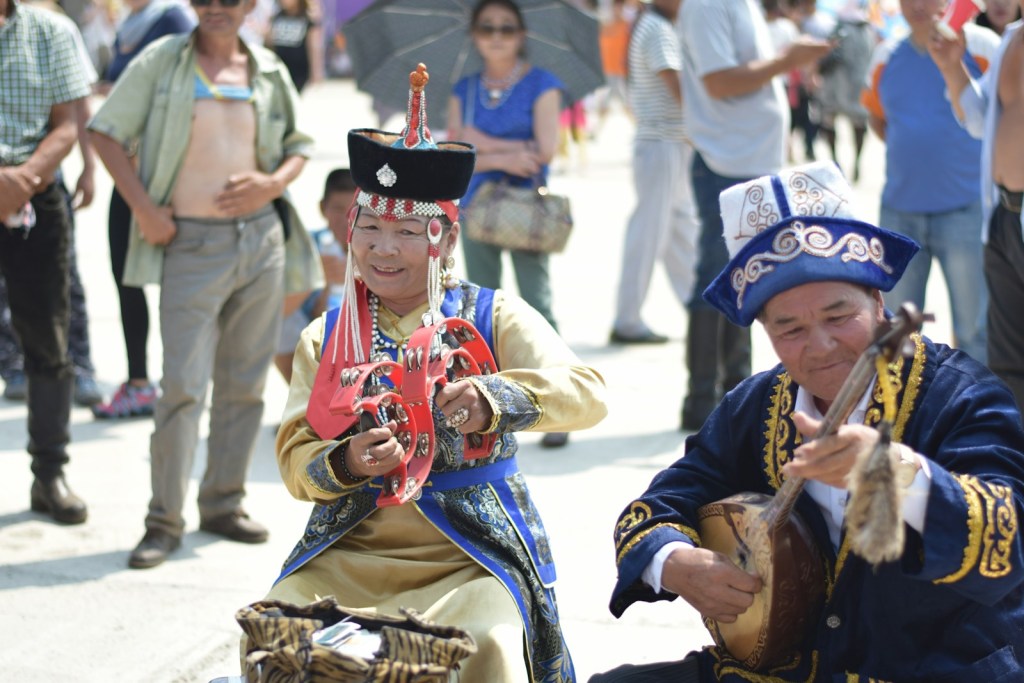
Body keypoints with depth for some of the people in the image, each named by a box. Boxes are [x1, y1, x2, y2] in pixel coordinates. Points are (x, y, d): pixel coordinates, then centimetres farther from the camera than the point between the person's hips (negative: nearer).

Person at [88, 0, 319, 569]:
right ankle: (164, 521, 0)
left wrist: (275, 182, -4)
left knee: (245, 383, 9)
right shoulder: (162, 61, -1)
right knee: (183, 385, -8)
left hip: (262, 239, 4)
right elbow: (107, 132, -2)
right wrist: (143, 207, -11)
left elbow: (299, 144, 18)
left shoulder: (268, 72, 9)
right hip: (191, 244, -4)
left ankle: (223, 503, 22)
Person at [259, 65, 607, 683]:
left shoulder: (493, 317, 3)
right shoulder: (324, 337, 12)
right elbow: (295, 460, 4)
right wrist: (347, 464, -20)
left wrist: (492, 399, -31)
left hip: (470, 556, -2)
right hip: (345, 554, 3)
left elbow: (588, 394, -12)